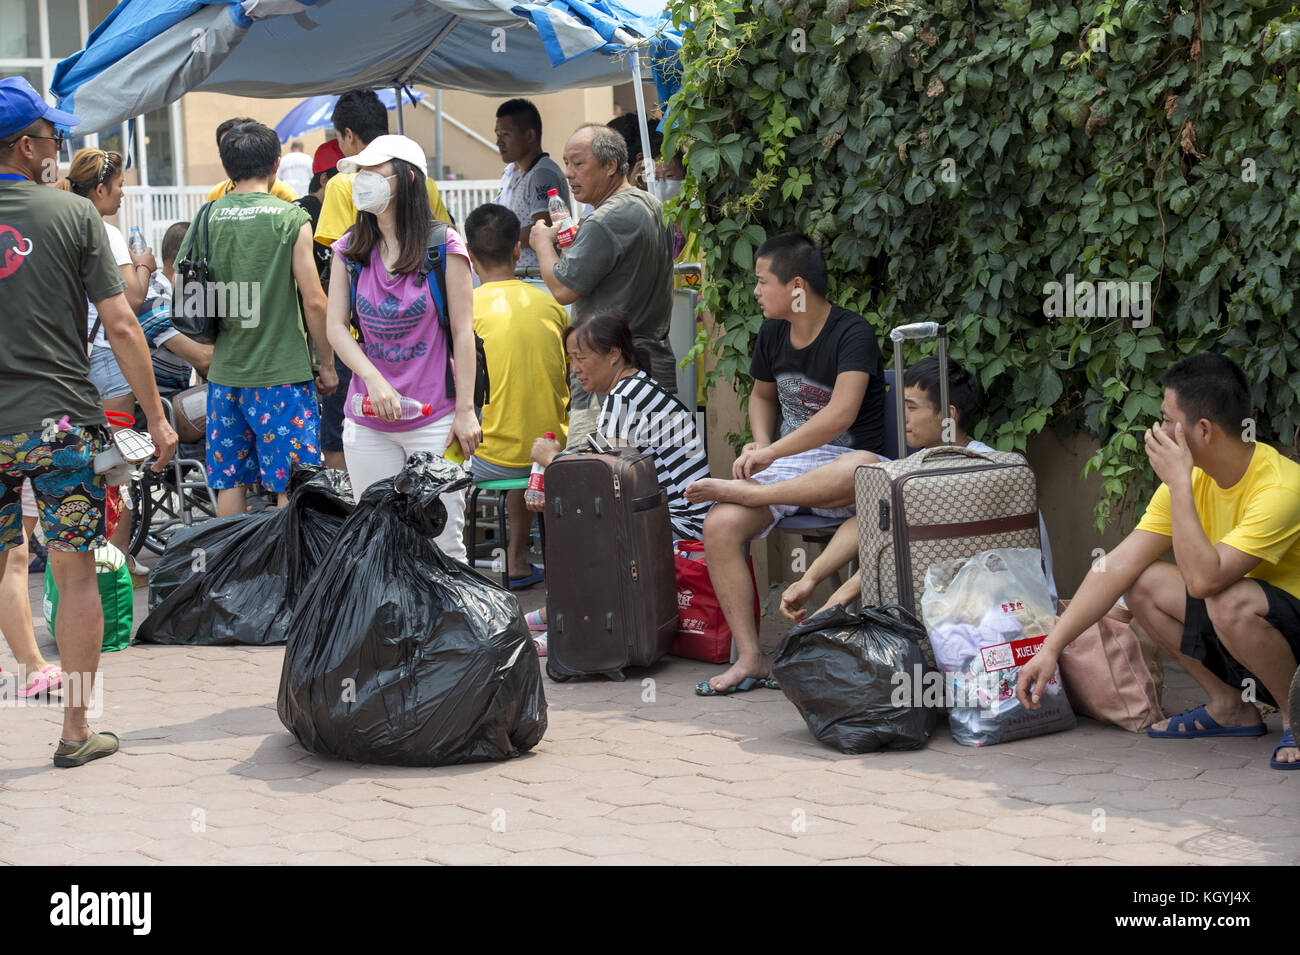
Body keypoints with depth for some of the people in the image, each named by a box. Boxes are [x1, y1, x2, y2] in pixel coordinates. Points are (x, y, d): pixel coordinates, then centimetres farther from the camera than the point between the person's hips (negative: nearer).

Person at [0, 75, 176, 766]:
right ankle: (75, 731, 9)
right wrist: (156, 418, 1)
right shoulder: (71, 214, -6)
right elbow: (121, 327, -7)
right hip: (59, 418, -2)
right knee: (75, 574, 6)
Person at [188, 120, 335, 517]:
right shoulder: (290, 218, -8)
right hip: (282, 371, -4)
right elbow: (313, 301, -9)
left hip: (225, 371, 4)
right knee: (290, 484, -1)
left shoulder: (208, 218, 3)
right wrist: (327, 365, 2)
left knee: (229, 481, 10)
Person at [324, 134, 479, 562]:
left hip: (434, 421, -4)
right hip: (368, 423, 4)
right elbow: (336, 326, 2)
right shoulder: (350, 250, 8)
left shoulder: (444, 247, -3)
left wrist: (465, 411, -6)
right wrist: (374, 380, -15)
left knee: (441, 543, -4)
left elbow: (462, 332, -2)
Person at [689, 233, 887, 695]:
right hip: (789, 462, 6)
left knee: (866, 466, -43)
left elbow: (841, 413, -26)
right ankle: (751, 658, -18)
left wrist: (771, 453, -28)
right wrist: (761, 444, 9)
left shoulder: (852, 333, -12)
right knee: (720, 526, -19)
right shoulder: (773, 334, 11)